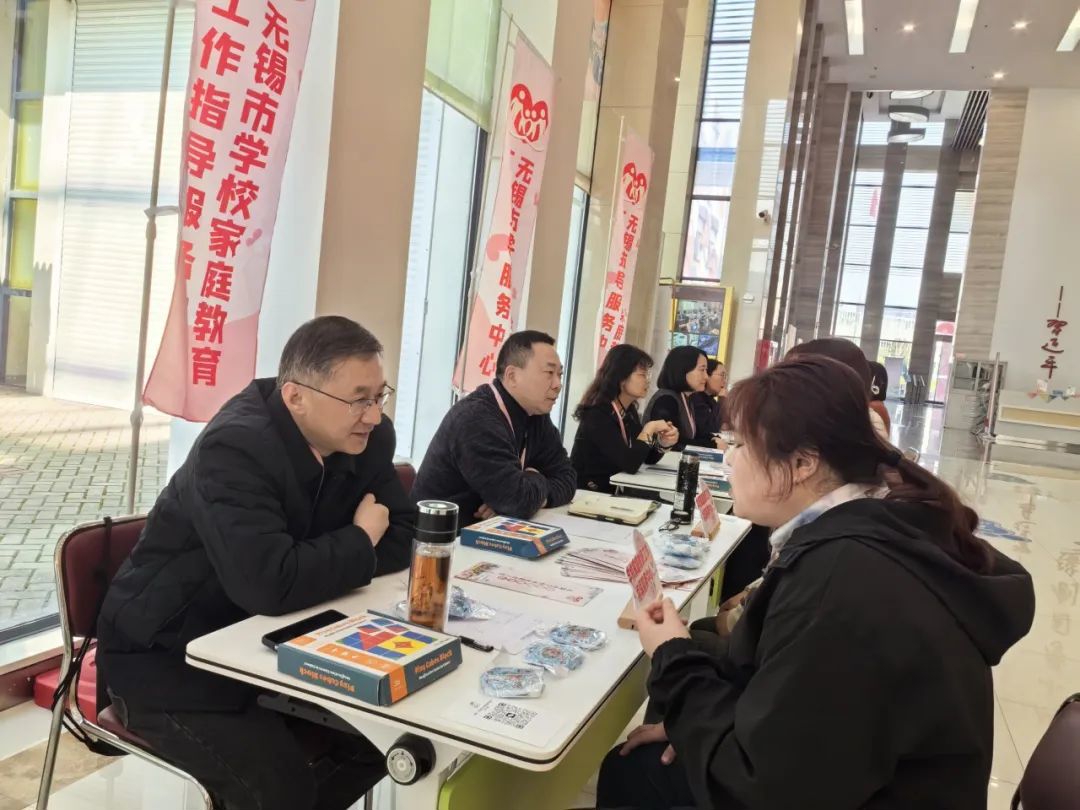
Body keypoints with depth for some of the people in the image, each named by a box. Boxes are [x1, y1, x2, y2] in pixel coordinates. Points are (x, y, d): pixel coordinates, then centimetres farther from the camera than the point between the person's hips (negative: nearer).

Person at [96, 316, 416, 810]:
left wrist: (323, 565, -21)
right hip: (168, 657, -7)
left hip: (264, 641, 7)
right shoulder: (236, 449, -28)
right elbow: (271, 583, -39)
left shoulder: (366, 439, -6)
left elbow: (403, 535, -4)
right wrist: (360, 543, -21)